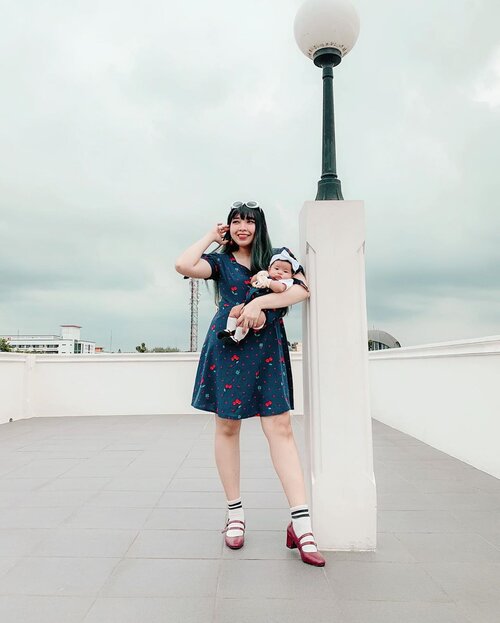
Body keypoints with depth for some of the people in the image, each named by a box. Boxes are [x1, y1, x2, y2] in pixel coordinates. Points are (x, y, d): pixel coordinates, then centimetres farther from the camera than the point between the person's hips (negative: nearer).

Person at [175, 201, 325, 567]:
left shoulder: (278, 257, 11)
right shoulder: (221, 261, 10)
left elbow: (303, 290, -5)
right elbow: (183, 265, -9)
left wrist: (260, 303, -16)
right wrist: (211, 236, 4)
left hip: (268, 351, 0)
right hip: (228, 349, 1)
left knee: (281, 430, -6)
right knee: (227, 428, 6)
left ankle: (301, 525, -3)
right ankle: (235, 514, 22)